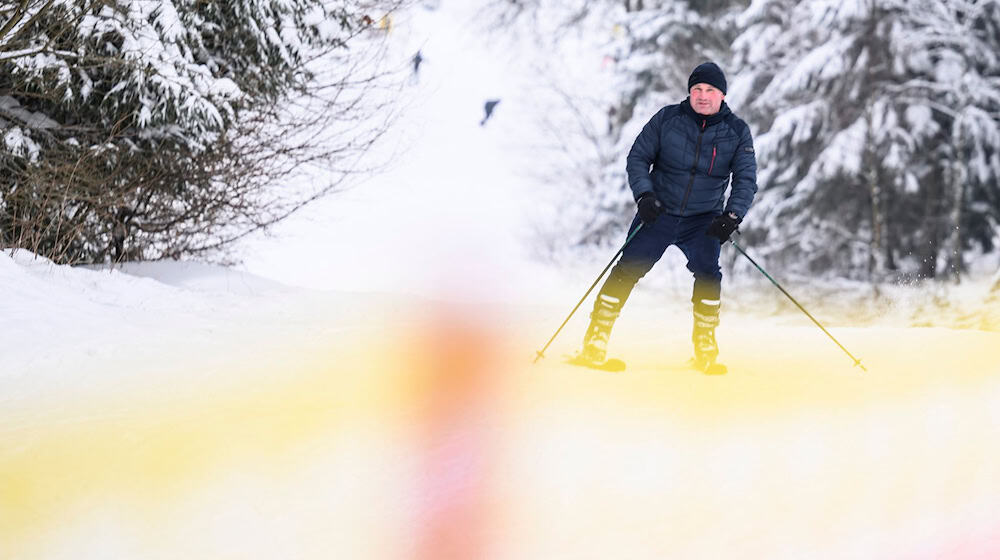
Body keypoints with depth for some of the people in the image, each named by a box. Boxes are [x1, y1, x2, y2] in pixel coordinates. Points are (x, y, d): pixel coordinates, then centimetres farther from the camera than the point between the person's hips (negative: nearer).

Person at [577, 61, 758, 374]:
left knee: (707, 272, -20)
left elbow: (746, 179, -4)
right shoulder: (667, 119, -5)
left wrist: (732, 215, -21)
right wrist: (644, 194, -16)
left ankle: (705, 348, -5)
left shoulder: (737, 132, -2)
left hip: (704, 219, 0)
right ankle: (596, 340, -2)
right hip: (659, 213, 0)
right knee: (629, 270, -10)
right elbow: (638, 157, 0)